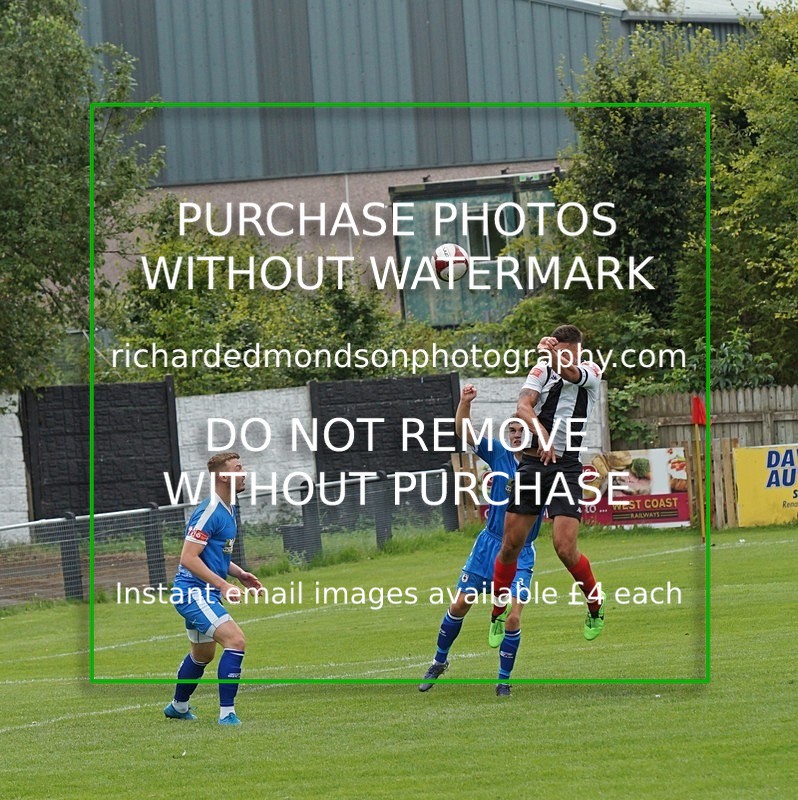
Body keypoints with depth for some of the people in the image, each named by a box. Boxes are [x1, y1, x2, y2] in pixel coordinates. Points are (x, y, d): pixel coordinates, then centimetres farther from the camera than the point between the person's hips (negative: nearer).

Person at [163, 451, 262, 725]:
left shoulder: (227, 510, 13)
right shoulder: (210, 512, -19)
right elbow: (188, 558, -23)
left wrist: (240, 574, 10)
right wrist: (223, 585, -27)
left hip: (204, 594, 11)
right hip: (194, 592, -11)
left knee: (202, 655, 25)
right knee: (235, 640, -23)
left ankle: (178, 706, 45)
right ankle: (226, 713, -22)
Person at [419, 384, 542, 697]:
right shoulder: (499, 454, -2)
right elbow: (463, 432, -9)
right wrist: (465, 402, -26)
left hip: (521, 553, -2)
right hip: (489, 543, 2)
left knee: (513, 617, -10)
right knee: (459, 605, 6)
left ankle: (504, 680, 6)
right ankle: (439, 661, 27)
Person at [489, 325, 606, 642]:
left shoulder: (591, 373, 1)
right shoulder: (541, 372, 6)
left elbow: (570, 373, -23)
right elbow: (523, 407, -10)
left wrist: (558, 357, -46)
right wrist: (541, 433, -31)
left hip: (566, 466, -3)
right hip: (531, 462, 3)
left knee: (565, 548, -14)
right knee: (510, 546, 3)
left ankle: (596, 607, 10)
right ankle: (497, 616, 21)